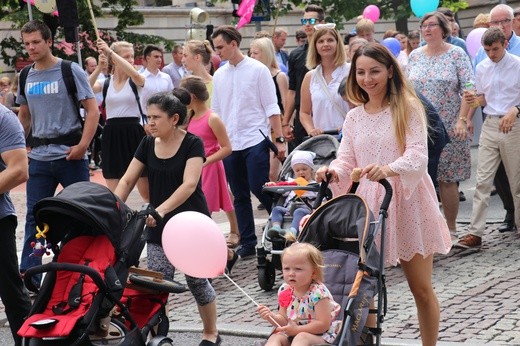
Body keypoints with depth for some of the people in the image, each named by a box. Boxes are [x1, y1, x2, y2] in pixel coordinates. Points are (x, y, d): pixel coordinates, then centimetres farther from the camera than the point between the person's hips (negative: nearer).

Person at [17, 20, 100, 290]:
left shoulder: (70, 71, -6)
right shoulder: (26, 76, 9)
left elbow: (93, 111, -7)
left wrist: (82, 146, -16)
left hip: (70, 154, -4)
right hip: (39, 156, 5)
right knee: (34, 217, 3)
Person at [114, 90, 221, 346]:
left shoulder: (192, 144, -12)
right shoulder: (148, 144, 3)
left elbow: (189, 184, -24)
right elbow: (127, 181, 3)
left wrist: (161, 209, -36)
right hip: (159, 228, 4)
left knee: (196, 280, 5)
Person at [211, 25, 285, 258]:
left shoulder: (257, 70, -5)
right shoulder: (219, 75, 9)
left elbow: (272, 107, -5)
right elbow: (215, 111, 15)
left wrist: (279, 140, -10)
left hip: (255, 140, -5)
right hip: (230, 143, 5)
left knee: (258, 188, -11)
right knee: (239, 196, 8)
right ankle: (247, 243, 14)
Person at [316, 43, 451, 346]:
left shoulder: (408, 108, -4)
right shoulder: (354, 118, 11)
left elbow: (418, 155, -15)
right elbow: (347, 158, 6)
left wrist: (389, 168, -35)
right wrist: (333, 171, -19)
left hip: (407, 202, -4)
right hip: (368, 203, 4)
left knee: (421, 288, 5)